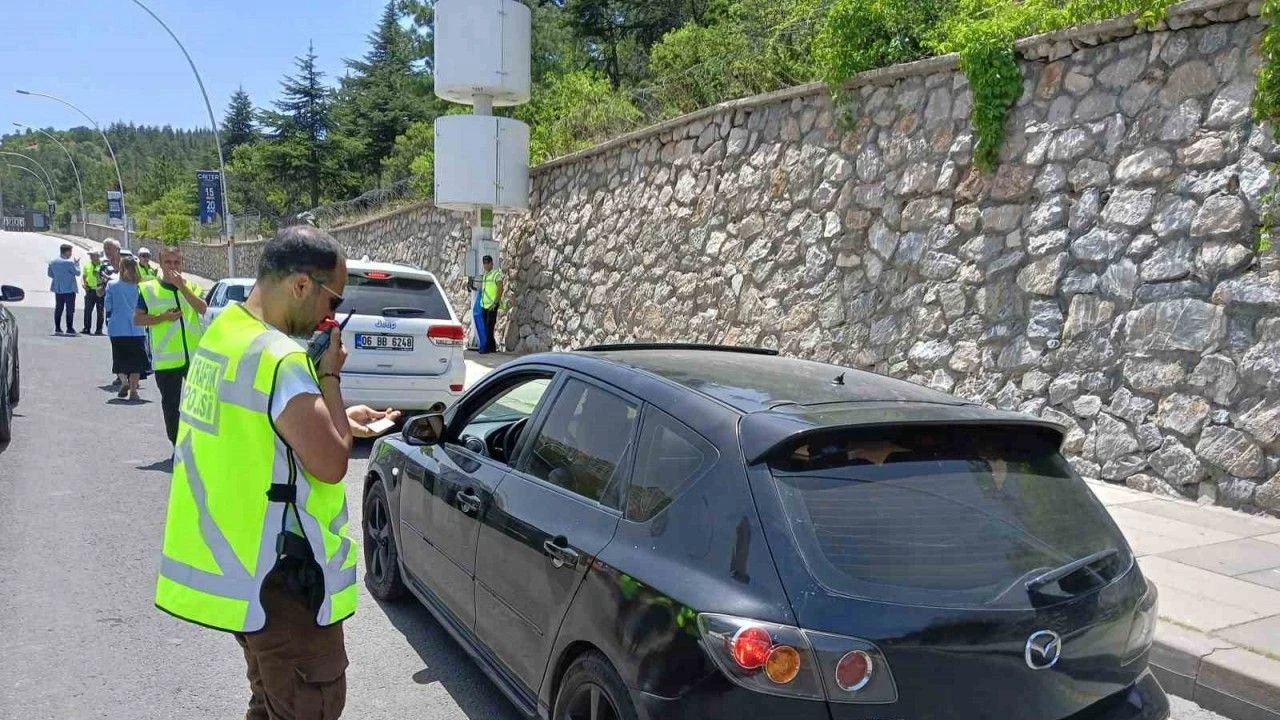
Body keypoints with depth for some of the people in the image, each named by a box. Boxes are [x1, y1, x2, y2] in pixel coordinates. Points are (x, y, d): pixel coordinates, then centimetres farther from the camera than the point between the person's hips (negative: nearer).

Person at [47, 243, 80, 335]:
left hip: (57, 289, 6)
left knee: (58, 309, 11)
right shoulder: (69, 262, -16)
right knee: (70, 309, -1)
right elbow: (77, 273, -8)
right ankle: (69, 328, -3)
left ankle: (57, 328, 11)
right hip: (69, 289, -6)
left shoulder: (52, 262, 4)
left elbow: (50, 274, 12)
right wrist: (76, 263, 5)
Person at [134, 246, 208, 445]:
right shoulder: (148, 289, 3)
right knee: (170, 404, 6)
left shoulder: (191, 286, 8)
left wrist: (182, 287, -19)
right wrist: (163, 317, -12)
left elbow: (203, 309, -10)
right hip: (166, 359, -1)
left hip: (194, 356, 1)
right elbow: (138, 319, 2)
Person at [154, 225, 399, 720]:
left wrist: (339, 418, 13)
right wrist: (329, 376, -12)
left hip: (232, 559, 10)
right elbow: (330, 463, -23)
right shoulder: (281, 359, -25)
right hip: (275, 571, -10)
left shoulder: (223, 332, 7)